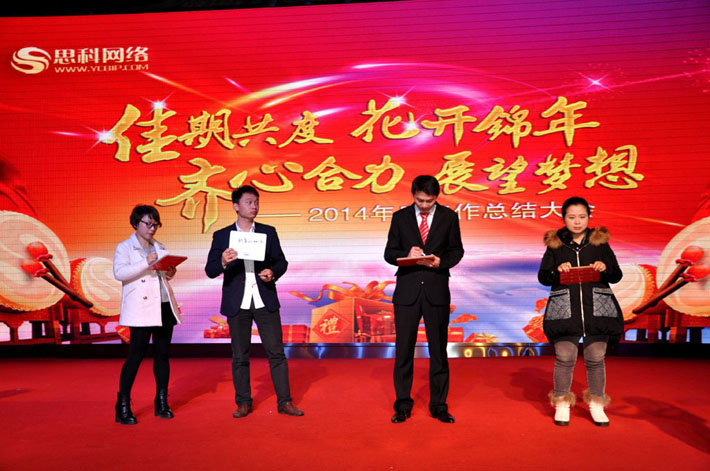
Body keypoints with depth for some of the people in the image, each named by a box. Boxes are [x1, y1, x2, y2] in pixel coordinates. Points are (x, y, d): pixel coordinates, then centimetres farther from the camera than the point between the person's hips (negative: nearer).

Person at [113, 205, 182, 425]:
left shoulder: (159, 247, 18)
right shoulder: (124, 247, 2)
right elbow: (119, 273, -14)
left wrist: (170, 272, 2)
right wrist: (146, 263, -24)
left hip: (164, 307, 6)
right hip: (140, 310, -5)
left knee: (162, 354, 8)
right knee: (136, 355, -7)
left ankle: (162, 403, 16)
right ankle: (123, 406, 2)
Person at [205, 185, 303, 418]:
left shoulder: (268, 232, 7)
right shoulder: (222, 236, 3)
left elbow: (281, 261, 10)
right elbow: (210, 270, -1)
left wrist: (273, 272, -11)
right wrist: (223, 262, -22)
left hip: (265, 301, 1)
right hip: (237, 303, 0)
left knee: (276, 352, 1)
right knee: (239, 356, 8)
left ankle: (285, 402, 9)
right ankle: (243, 403, 21)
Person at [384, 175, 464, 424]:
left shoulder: (448, 217, 4)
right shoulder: (400, 217, 5)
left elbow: (457, 250, 8)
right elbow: (389, 253, 6)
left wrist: (442, 261, -12)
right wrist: (406, 254, -15)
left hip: (436, 290, 0)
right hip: (407, 289, 0)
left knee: (438, 349, 7)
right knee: (403, 349, 4)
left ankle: (439, 405, 19)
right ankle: (403, 405, 16)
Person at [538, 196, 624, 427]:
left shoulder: (599, 242, 7)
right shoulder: (555, 244, 6)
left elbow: (617, 276, 9)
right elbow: (542, 276, 5)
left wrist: (605, 269, -12)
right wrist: (557, 271, -14)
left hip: (596, 308, 1)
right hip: (564, 309, -1)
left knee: (596, 358, 4)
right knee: (564, 357, -2)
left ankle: (597, 405, 23)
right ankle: (562, 404, 16)